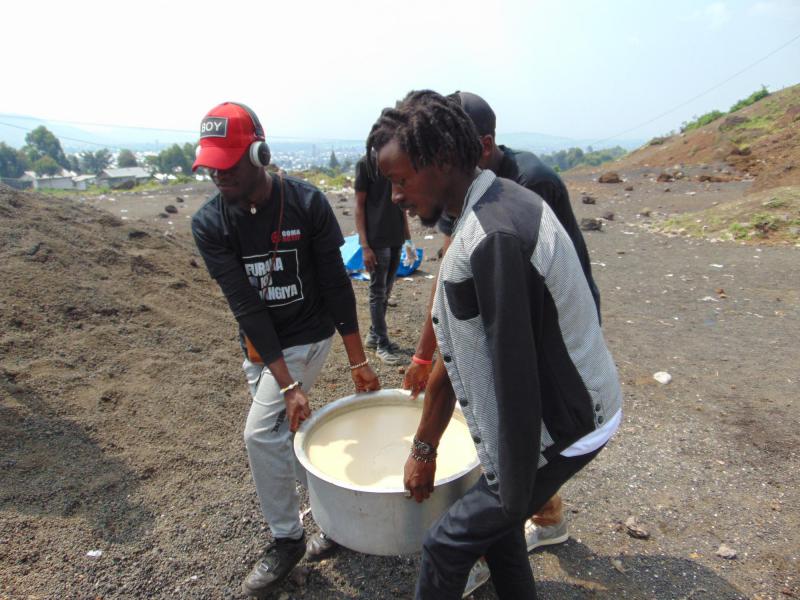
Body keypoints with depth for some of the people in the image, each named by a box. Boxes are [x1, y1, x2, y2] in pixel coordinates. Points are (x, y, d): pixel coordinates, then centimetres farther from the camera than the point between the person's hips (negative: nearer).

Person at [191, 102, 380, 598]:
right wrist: (288, 384, -21)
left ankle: (287, 540, 15)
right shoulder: (209, 223, -11)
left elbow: (337, 285, -14)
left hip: (307, 335, -4)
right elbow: (245, 305, -17)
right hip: (258, 343, 5)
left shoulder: (306, 203, -18)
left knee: (262, 433, -10)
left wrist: (359, 361, -12)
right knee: (285, 432, 14)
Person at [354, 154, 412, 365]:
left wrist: (407, 236, 14)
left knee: (386, 290, 13)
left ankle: (374, 335, 27)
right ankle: (382, 344, 11)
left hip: (396, 238, 6)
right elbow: (359, 206, -8)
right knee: (378, 292, 2)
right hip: (377, 240, -6)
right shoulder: (366, 163, -7)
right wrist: (365, 245, -13)